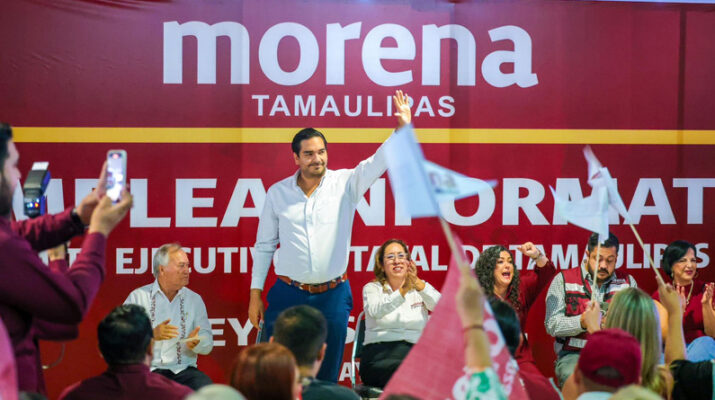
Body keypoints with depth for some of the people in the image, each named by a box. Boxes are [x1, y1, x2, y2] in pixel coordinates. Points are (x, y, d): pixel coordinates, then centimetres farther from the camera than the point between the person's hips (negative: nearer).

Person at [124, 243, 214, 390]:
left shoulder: (195, 299, 15)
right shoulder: (138, 297, 6)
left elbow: (208, 345, 10)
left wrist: (195, 343, -13)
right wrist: (152, 335, -19)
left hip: (184, 370, 3)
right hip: (148, 370, -2)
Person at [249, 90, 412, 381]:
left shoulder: (345, 183, 0)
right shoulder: (277, 193, 2)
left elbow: (379, 161, -12)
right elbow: (264, 246, 7)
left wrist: (402, 129, -30)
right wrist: (255, 294, 5)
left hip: (333, 295, 0)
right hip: (288, 293, 0)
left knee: (327, 376, 8)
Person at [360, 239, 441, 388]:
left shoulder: (420, 287, 19)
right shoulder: (372, 288, 13)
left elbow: (439, 305, -5)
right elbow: (376, 311, -12)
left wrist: (418, 283, -24)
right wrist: (402, 291, -27)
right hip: (379, 356, -2)